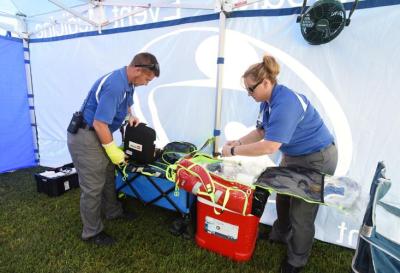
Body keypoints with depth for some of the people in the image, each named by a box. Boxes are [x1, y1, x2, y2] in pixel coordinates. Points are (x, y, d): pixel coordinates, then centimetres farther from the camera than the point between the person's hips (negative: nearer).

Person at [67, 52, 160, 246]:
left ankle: (113, 211, 40)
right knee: (93, 186, 0)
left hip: (97, 134, 10)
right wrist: (112, 150, -18)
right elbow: (99, 123, -28)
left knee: (108, 174, 20)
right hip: (85, 138, -10)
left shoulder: (127, 83, 2)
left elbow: (125, 104, 24)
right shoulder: (115, 86, -28)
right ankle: (92, 232, 18)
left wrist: (131, 116, 4)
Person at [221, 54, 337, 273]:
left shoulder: (285, 104, -33)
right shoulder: (267, 101, -3)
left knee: (301, 212, 3)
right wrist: (239, 142, -8)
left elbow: (269, 147, -35)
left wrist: (233, 151, -26)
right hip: (292, 156, 9)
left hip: (317, 159, -8)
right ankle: (280, 235, 47)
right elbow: (260, 132, 6)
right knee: (283, 198, 20)